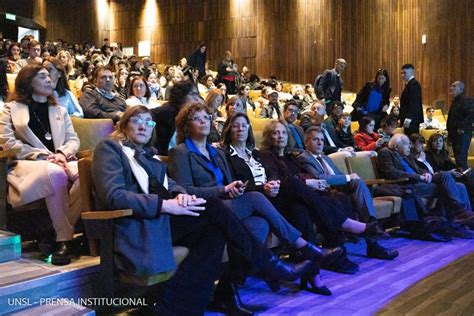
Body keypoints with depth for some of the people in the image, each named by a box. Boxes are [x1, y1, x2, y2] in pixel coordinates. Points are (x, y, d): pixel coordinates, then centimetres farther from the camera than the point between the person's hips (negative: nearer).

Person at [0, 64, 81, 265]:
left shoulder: (60, 110, 27)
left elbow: (73, 140, 17)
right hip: (28, 164, -4)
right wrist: (43, 155, -10)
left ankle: (61, 236, -28)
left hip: (61, 162, 4)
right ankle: (64, 238, -32)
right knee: (55, 173, -40)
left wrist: (62, 153, -8)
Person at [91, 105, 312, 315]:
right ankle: (271, 267, -8)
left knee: (214, 232, -22)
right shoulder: (109, 148, 3)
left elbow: (169, 184, 17)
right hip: (137, 228, -7)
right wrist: (165, 205, -20)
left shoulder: (148, 153, 26)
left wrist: (180, 194, -9)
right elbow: (113, 195, -14)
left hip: (157, 218, 7)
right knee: (213, 208, -20)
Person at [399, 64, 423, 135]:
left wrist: (408, 118, -27)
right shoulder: (410, 84, 18)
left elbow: (414, 103, -21)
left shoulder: (414, 84, -12)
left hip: (411, 119, -10)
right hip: (409, 119, 10)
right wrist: (402, 119, 19)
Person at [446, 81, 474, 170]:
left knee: (461, 159, -14)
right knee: (458, 159, 11)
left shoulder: (467, 100, -11)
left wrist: (462, 127, -22)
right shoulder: (455, 101, 20)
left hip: (462, 134, -10)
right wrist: (450, 134, 20)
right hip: (454, 134, 10)